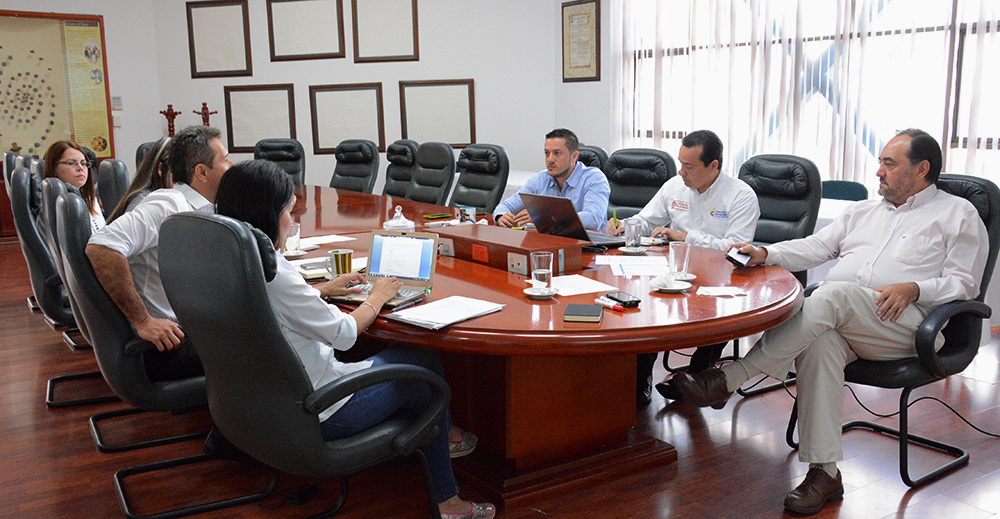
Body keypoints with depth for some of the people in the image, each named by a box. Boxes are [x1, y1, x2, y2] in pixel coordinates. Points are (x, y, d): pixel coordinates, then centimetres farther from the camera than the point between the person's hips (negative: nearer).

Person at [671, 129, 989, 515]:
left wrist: (913, 289, -13)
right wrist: (766, 254, 3)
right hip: (836, 315, 4)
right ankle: (824, 473, -29)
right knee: (820, 343, -34)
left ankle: (728, 380, -35)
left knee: (834, 295, -35)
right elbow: (815, 248, 20)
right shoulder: (862, 211, 30)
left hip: (903, 324, -4)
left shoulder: (958, 214, 15)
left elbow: (964, 282, 6)